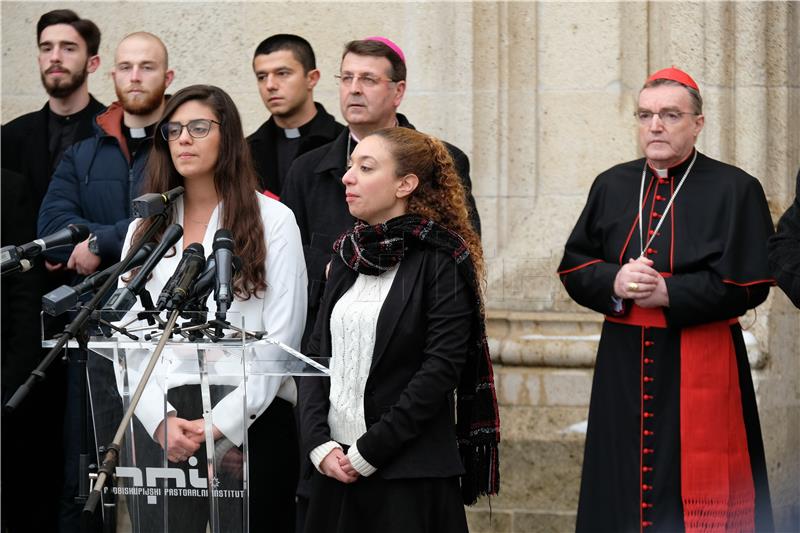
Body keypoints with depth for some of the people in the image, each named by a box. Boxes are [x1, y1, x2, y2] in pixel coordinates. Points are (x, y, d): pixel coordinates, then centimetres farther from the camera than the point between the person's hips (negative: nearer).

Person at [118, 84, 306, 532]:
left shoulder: (272, 220, 1)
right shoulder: (145, 227, 12)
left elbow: (282, 336, -5)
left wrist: (223, 421, -12)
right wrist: (160, 420, -9)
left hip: (250, 424, -3)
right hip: (161, 427, 3)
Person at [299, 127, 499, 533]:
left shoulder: (440, 261, -7)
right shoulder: (348, 256, 12)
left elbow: (440, 370, -14)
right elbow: (317, 352, 9)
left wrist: (368, 453, -14)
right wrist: (319, 444, -5)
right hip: (335, 467, 6)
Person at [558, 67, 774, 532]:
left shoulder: (735, 190, -2)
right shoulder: (612, 187, 11)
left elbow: (748, 283, -9)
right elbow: (574, 267, 11)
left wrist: (668, 293, -15)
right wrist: (614, 282, -11)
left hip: (701, 369, -4)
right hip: (624, 366, 4)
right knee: (621, 491, 6)